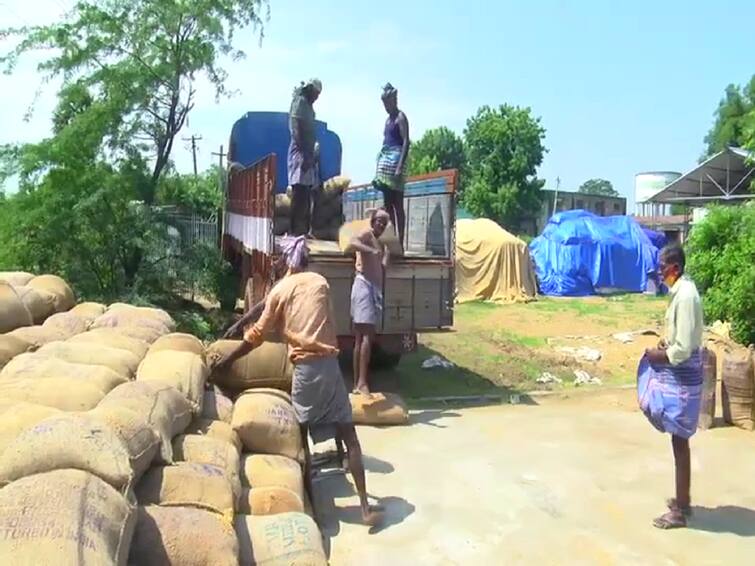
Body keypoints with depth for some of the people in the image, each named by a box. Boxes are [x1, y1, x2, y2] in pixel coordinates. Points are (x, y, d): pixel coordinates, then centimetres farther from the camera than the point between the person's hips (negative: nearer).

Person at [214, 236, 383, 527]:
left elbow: (256, 336, 6)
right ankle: (366, 507, 3)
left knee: (301, 436, 12)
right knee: (349, 436, 4)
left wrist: (225, 362, 17)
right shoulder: (321, 282, 11)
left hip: (304, 368, -2)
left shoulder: (280, 290, 4)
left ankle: (310, 504, 16)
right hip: (329, 363, 2)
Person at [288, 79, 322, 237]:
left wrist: (311, 156, 15)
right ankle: (296, 232, -13)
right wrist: (305, 154, -21)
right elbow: (296, 129, -15)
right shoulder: (300, 101, -5)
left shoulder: (308, 106, 22)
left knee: (306, 197, 7)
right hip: (300, 153, -9)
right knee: (299, 195, -12)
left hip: (307, 154, 9)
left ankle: (303, 231, 10)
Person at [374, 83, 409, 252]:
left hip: (395, 159, -9)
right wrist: (379, 166, 17)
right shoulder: (388, 119, 21)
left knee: (397, 204, -10)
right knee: (388, 204, 7)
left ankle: (400, 243, -10)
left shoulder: (401, 117, -5)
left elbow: (406, 142, -13)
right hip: (385, 160, 9)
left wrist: (400, 167, -23)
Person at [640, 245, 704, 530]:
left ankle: (679, 512, 11)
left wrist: (659, 355, -9)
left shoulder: (685, 296, -23)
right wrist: (665, 342, 5)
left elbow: (684, 348, -24)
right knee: (679, 440, 18)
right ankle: (683, 501, 32)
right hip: (678, 373, 10)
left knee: (680, 441, 0)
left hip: (682, 376, -10)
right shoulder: (681, 290, 8)